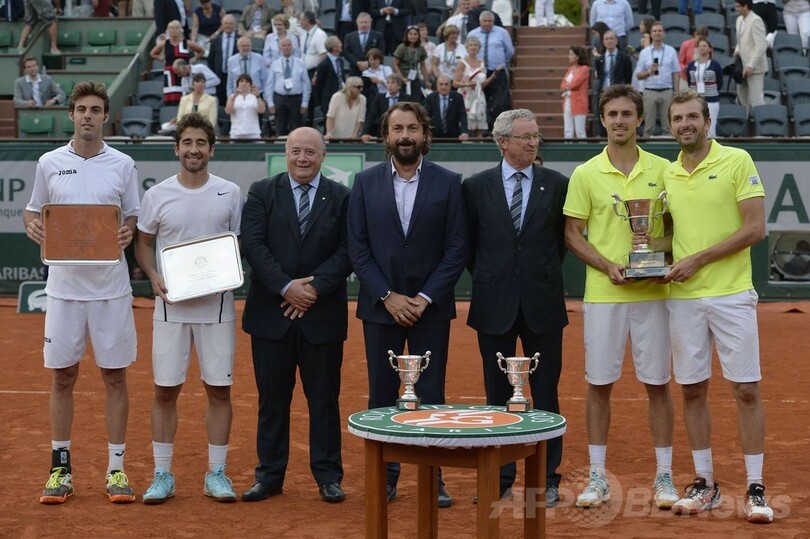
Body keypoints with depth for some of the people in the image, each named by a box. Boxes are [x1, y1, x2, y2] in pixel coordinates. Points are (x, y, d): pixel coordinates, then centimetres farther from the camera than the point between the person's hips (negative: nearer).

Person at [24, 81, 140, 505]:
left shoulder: (123, 165, 4)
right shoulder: (49, 163, 5)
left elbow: (135, 217, 9)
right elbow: (33, 211, 13)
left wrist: (129, 232, -13)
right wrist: (32, 225, -9)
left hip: (111, 286, 0)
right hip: (64, 284, 1)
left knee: (115, 376, 3)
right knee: (62, 377, 5)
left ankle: (116, 470, 11)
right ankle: (60, 470, 15)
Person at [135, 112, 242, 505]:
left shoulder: (230, 193, 2)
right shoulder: (157, 195, 2)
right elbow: (143, 243, 11)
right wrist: (154, 277, -6)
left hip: (217, 306, 0)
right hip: (171, 306, 0)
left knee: (219, 389, 3)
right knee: (165, 390, 3)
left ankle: (216, 474, 14)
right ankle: (162, 475, 13)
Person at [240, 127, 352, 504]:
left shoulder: (341, 198, 5)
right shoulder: (262, 193, 5)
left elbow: (346, 252, -3)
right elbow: (253, 245, -5)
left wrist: (315, 287, -15)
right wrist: (287, 287, -15)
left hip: (323, 314, 0)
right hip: (271, 313, 0)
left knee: (324, 398, 5)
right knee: (272, 398, 7)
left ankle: (328, 477, 14)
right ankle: (269, 475, 16)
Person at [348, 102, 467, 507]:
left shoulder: (448, 183, 1)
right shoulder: (365, 182, 3)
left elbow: (456, 249, -2)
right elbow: (358, 248, 0)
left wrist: (424, 299, -10)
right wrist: (388, 297, -9)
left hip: (430, 306, -1)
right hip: (380, 306, 1)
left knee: (430, 395, 2)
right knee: (381, 395, 5)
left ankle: (432, 477, 9)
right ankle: (384, 476, 14)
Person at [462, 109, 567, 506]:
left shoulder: (557, 185, 2)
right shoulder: (476, 187, 3)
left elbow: (563, 239, 10)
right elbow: (468, 243, 10)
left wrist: (544, 276, 8)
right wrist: (486, 279, 7)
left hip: (542, 304, 0)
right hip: (495, 305, 0)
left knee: (545, 393, 5)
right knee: (497, 394, 7)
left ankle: (547, 478, 13)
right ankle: (500, 478, 16)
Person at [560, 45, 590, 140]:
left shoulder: (584, 69, -9)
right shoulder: (571, 68, 14)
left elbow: (573, 84, -17)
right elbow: (562, 85, 10)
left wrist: (566, 86, 2)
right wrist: (569, 86, -9)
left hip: (578, 103, -7)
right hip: (567, 102, 7)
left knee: (580, 132, -5)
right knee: (567, 132, 8)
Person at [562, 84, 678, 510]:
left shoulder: (662, 170, 5)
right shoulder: (585, 174, 3)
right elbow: (572, 234, 2)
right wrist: (607, 266, -12)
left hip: (653, 293, 1)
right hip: (602, 295, 0)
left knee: (657, 384, 4)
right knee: (599, 384, 4)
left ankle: (664, 476, 15)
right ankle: (597, 478, 14)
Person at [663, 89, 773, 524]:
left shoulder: (737, 161, -4)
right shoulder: (668, 174, 10)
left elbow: (755, 228, -10)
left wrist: (699, 259, -14)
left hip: (731, 295, -4)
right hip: (683, 298, 5)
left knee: (746, 390, -1)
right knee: (692, 391, 8)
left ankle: (755, 489, 6)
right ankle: (704, 484, 19)